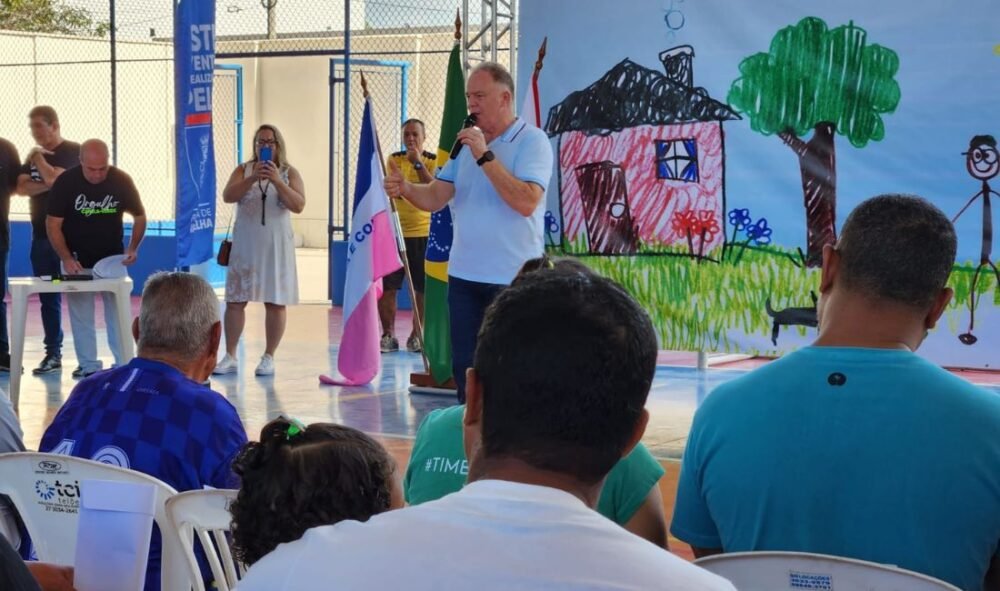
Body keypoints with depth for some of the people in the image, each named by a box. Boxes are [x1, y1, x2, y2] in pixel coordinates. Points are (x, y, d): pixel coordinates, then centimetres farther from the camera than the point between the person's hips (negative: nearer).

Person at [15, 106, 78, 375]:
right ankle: (53, 353, 14)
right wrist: (46, 186, -13)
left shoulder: (73, 151, -5)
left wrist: (38, 158, -6)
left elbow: (55, 179, -20)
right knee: (48, 298, 8)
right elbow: (21, 188, 0)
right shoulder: (34, 156, 14)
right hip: (41, 236, 6)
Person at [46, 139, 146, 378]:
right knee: (81, 314, 1)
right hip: (77, 260, 0)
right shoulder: (65, 182, -16)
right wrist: (66, 258, -23)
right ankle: (88, 365, 9)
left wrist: (133, 248, -16)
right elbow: (53, 224, -12)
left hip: (113, 259, 0)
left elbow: (139, 216, -1)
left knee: (119, 312, 0)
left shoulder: (121, 180, -14)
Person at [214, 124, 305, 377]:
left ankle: (268, 358, 9)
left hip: (276, 245, -1)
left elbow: (298, 206, -9)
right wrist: (253, 179, -22)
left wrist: (277, 181, -20)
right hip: (245, 244, 1)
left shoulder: (289, 173, 3)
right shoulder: (244, 170, 6)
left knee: (275, 302, 0)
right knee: (235, 300, -1)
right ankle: (230, 357, 5)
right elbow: (228, 196, -9)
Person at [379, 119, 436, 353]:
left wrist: (418, 163, -18)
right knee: (386, 286, -2)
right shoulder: (394, 159, 7)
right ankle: (388, 335, 8)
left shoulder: (432, 161, 1)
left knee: (422, 288, 1)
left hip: (422, 232, -1)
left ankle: (416, 335, 13)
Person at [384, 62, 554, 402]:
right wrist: (405, 189, -14)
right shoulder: (466, 142, 13)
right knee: (465, 367, 12)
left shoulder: (531, 141, -8)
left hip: (512, 278, -6)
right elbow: (435, 198, 7)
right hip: (464, 275, 6)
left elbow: (526, 202, -22)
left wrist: (485, 156, -21)